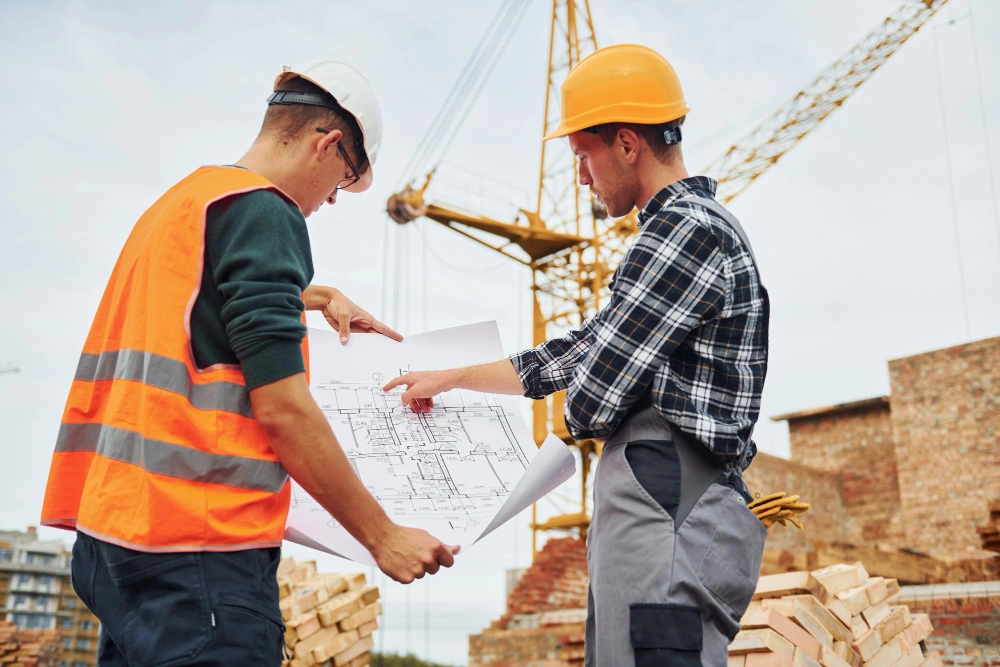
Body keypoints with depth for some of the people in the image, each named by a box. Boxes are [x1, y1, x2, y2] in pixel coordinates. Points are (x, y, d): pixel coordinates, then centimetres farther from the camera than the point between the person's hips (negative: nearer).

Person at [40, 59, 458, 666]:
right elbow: (282, 408, -16)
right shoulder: (264, 212, -10)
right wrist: (382, 536, -10)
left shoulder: (178, 201, 20)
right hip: (197, 544, -10)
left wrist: (324, 298, 46)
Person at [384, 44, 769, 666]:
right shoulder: (691, 225, 23)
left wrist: (575, 419, 11)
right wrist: (453, 377, 30)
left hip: (667, 507, -10)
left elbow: (594, 395, -13)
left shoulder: (686, 230, -11)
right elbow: (582, 350, 27)